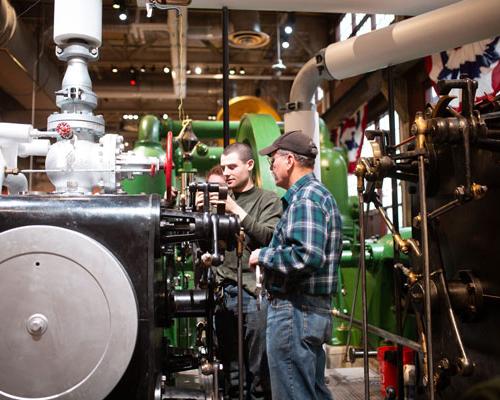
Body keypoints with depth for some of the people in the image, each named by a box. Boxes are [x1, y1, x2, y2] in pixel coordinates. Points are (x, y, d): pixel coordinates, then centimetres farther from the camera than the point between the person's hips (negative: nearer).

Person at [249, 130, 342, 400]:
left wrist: (263, 256, -14)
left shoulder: (304, 199, -15)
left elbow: (307, 256, -28)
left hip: (295, 311, -11)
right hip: (316, 308, 11)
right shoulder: (321, 194, 18)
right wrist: (270, 253, 13)